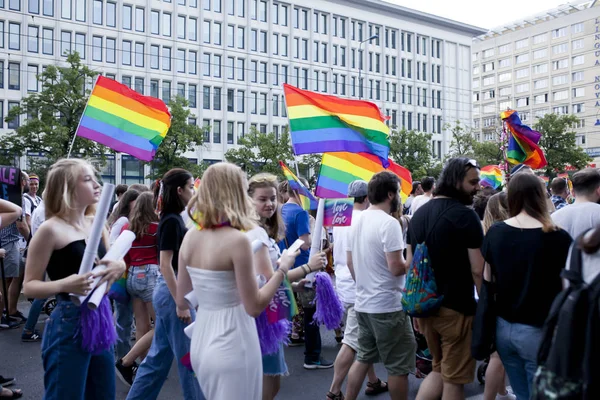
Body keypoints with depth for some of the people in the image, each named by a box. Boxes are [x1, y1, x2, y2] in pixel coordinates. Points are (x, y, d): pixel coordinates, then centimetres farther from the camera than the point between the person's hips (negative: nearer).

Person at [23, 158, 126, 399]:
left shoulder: (96, 223, 7)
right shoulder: (51, 229, -13)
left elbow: (116, 263, 16)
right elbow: (29, 286, -10)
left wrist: (119, 266, -7)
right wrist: (64, 285, -28)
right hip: (69, 326, -7)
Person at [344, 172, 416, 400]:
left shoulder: (357, 221, 7)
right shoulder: (389, 223, -18)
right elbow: (396, 268, -22)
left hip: (363, 303, 8)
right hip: (388, 306, -8)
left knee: (363, 357, 19)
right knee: (398, 366, 6)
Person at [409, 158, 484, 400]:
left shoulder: (419, 214, 8)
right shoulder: (465, 215, -14)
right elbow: (478, 270, -16)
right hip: (456, 308, -7)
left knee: (439, 370, 23)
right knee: (454, 379, 8)